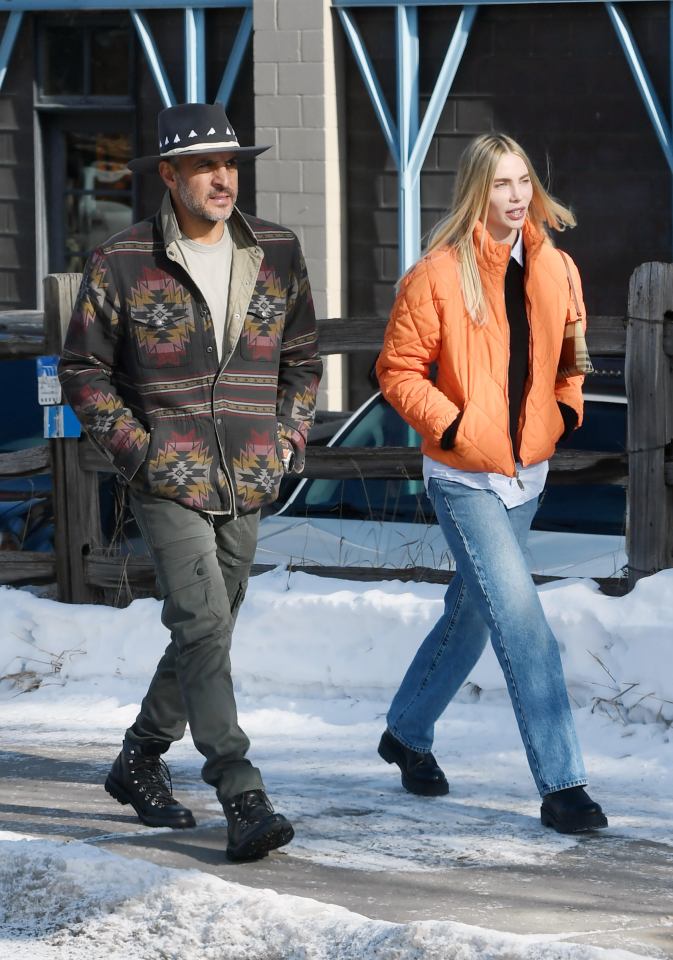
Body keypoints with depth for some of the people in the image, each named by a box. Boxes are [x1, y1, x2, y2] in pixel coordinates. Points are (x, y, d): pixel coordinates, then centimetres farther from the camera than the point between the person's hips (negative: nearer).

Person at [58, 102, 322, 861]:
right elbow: (83, 369, 0)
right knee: (204, 628, -16)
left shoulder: (277, 255, 5)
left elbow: (302, 357, 16)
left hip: (246, 487, 5)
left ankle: (139, 763, 34)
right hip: (167, 484, -5)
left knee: (204, 631, 14)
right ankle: (242, 799, -21)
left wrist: (288, 439, 4)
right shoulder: (121, 264, -7)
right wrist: (135, 446, -9)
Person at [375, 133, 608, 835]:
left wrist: (566, 408, 5)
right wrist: (451, 425, -19)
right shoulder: (438, 276, -14)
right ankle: (560, 784, -15)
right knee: (521, 618, -15)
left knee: (472, 613, 19)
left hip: (526, 473, 6)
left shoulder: (555, 270, 3)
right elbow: (398, 371, -8)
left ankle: (407, 733, 40)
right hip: (463, 477, -6)